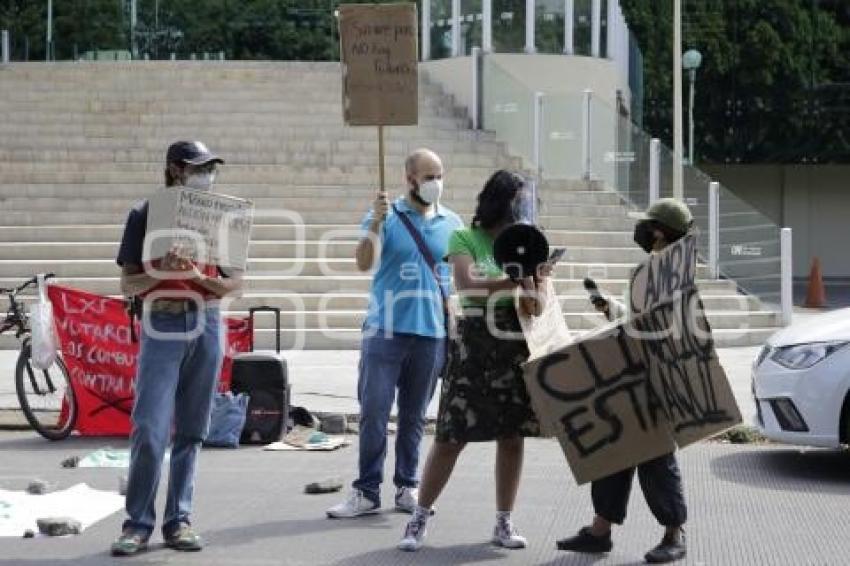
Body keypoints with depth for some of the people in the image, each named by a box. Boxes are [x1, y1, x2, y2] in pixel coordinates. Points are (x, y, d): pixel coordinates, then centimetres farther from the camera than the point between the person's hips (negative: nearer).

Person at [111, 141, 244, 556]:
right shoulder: (145, 214, 1)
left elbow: (236, 282, 9)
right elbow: (128, 285, 0)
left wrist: (203, 279, -11)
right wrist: (162, 272, -20)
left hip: (206, 325, 3)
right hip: (163, 326, -3)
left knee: (191, 430, 6)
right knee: (150, 430, -9)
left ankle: (179, 521, 13)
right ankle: (138, 524, 0)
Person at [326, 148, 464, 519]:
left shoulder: (452, 224, 10)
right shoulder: (386, 216, 1)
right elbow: (364, 263, -10)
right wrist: (376, 223, -24)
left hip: (432, 333, 3)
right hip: (385, 330, -2)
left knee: (414, 415, 9)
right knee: (374, 412, -5)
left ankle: (407, 488, 16)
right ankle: (366, 492, 0)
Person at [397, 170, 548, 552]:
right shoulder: (465, 238, 0)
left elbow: (536, 303, 10)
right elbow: (466, 285, -15)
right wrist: (514, 281, -24)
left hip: (517, 344, 4)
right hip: (475, 343, -4)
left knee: (512, 435, 4)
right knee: (451, 435, -3)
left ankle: (504, 522, 15)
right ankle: (420, 518, 8)